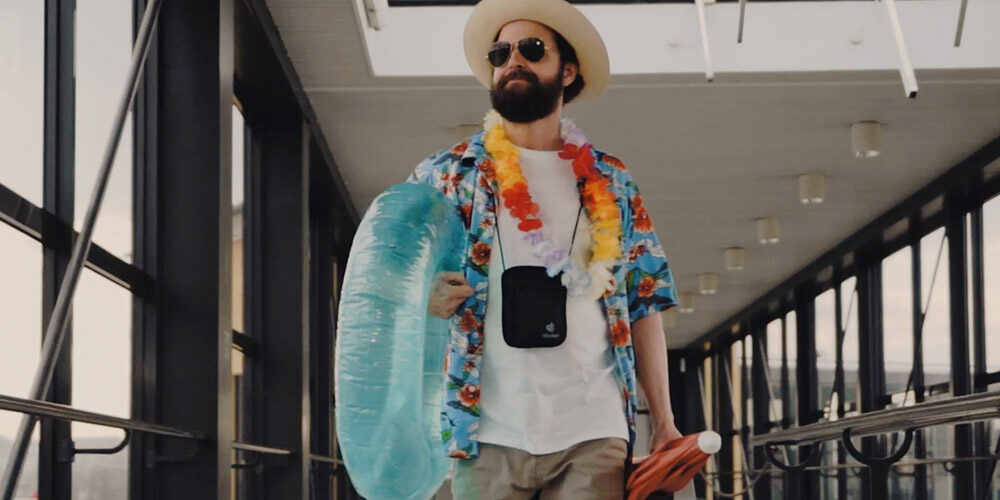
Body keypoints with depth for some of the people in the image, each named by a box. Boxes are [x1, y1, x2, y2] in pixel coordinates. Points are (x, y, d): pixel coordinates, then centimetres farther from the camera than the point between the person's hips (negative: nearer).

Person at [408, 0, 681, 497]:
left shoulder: (611, 183, 13)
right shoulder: (445, 176, 10)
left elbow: (642, 305, 13)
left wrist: (663, 421, 6)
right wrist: (423, 299, -13)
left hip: (594, 433, 1)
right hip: (489, 432, -1)